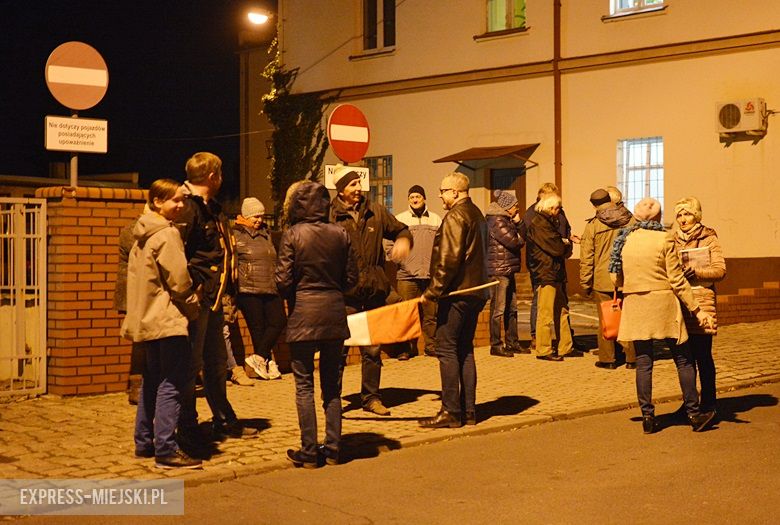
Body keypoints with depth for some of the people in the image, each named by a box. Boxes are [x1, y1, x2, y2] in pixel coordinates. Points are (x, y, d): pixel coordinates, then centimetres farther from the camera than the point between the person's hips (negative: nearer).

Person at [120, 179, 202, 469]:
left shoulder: (143, 235, 14)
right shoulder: (167, 234, -14)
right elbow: (179, 280, -15)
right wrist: (194, 307, 0)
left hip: (148, 319, 10)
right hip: (168, 320, -10)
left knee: (152, 381, 16)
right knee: (171, 385, -8)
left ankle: (144, 442, 22)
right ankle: (166, 450, -8)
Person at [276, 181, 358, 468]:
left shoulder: (292, 235, -9)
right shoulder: (340, 234, 1)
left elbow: (283, 280, -10)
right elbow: (351, 278, 4)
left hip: (303, 314, -3)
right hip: (334, 313, 4)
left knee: (304, 385, 5)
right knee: (332, 385, 12)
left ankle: (309, 451, 6)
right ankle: (333, 448, 15)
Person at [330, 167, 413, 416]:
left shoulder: (376, 212, 9)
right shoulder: (330, 217, -3)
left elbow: (400, 229, 21)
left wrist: (403, 240, -3)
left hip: (374, 291, 4)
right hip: (345, 293, -4)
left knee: (373, 349, 10)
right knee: (339, 347, -3)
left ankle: (371, 397, 21)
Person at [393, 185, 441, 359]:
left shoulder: (436, 219, 13)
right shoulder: (400, 219, 7)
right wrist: (399, 261, -8)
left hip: (431, 275, 1)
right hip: (407, 275, -1)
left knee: (431, 314, 4)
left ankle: (431, 345, 15)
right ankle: (409, 347, 9)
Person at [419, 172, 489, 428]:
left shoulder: (455, 216, -13)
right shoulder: (477, 214, 17)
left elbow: (449, 259, -20)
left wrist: (433, 290, -14)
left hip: (456, 293, -9)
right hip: (475, 291, 10)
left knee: (446, 350, -4)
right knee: (465, 350, 13)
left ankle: (451, 412, -3)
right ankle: (468, 411, 15)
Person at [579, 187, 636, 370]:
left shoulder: (593, 225, -6)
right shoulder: (632, 221, 0)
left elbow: (586, 258, -5)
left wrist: (585, 283, 3)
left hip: (603, 281, -2)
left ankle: (608, 359, 10)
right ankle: (632, 358, 14)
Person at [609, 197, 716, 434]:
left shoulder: (624, 239, 3)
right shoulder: (664, 239, -8)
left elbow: (616, 278, 8)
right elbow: (677, 281, -8)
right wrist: (696, 309, -3)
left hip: (635, 306, 4)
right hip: (663, 304, -3)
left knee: (643, 363, 9)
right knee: (683, 360, 8)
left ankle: (647, 416, 9)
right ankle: (694, 414, 13)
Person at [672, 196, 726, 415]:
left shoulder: (709, 239, 2)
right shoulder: (673, 240, 12)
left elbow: (720, 270, -4)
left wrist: (696, 271, -17)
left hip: (702, 301, -4)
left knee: (703, 355, -4)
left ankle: (708, 404, 5)